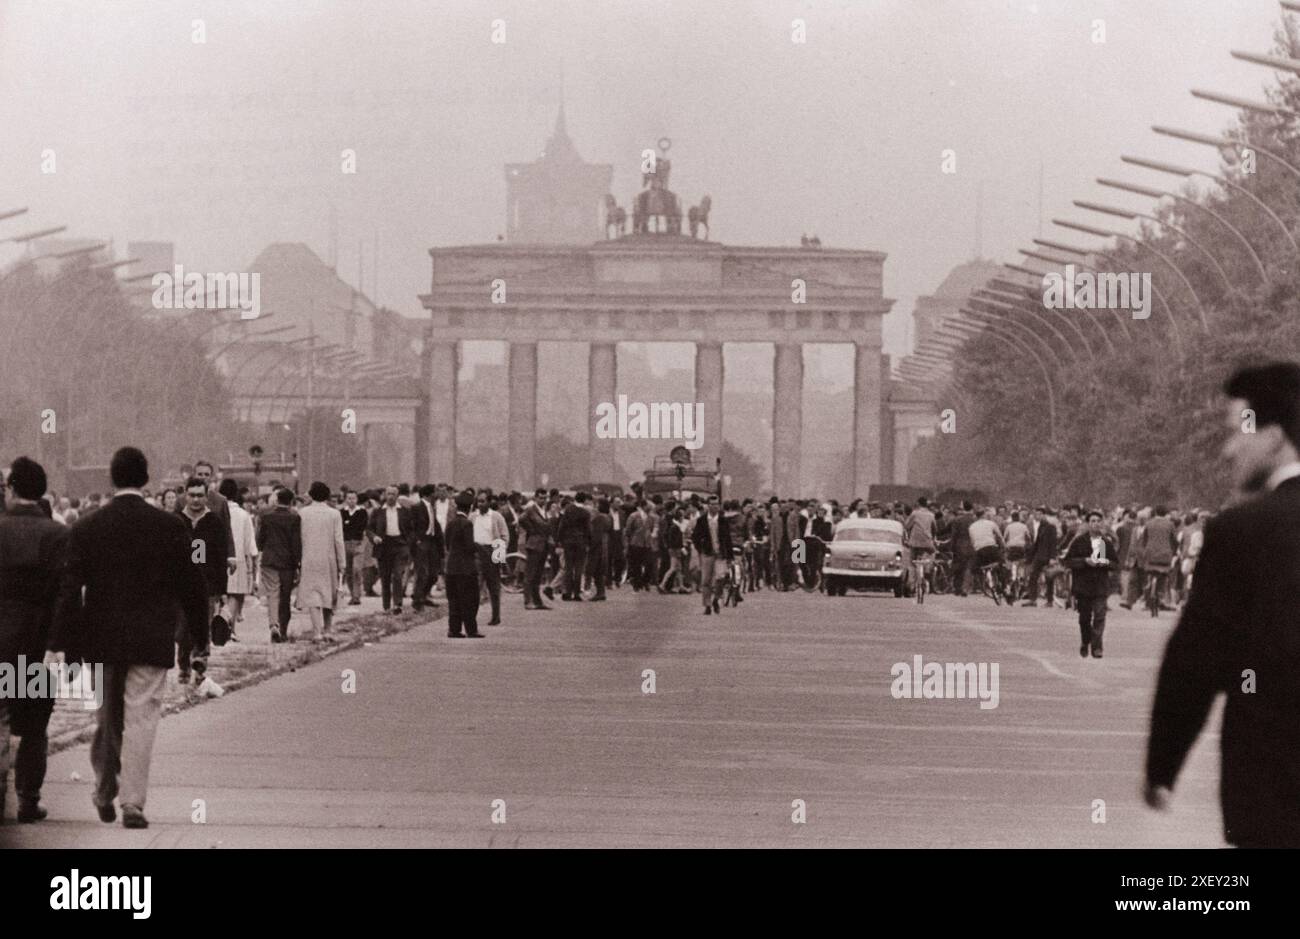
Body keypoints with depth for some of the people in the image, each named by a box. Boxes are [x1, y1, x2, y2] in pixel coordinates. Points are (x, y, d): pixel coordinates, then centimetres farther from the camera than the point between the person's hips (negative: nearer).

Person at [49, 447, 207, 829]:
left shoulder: (86, 529, -3)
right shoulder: (170, 527, -6)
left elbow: (69, 590, -5)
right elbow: (191, 586, -2)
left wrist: (62, 645, -3)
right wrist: (199, 636, 9)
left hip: (101, 640, 2)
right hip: (151, 640, -2)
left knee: (106, 720, 17)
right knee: (140, 719, 0)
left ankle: (104, 794, 27)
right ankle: (133, 802, -7)